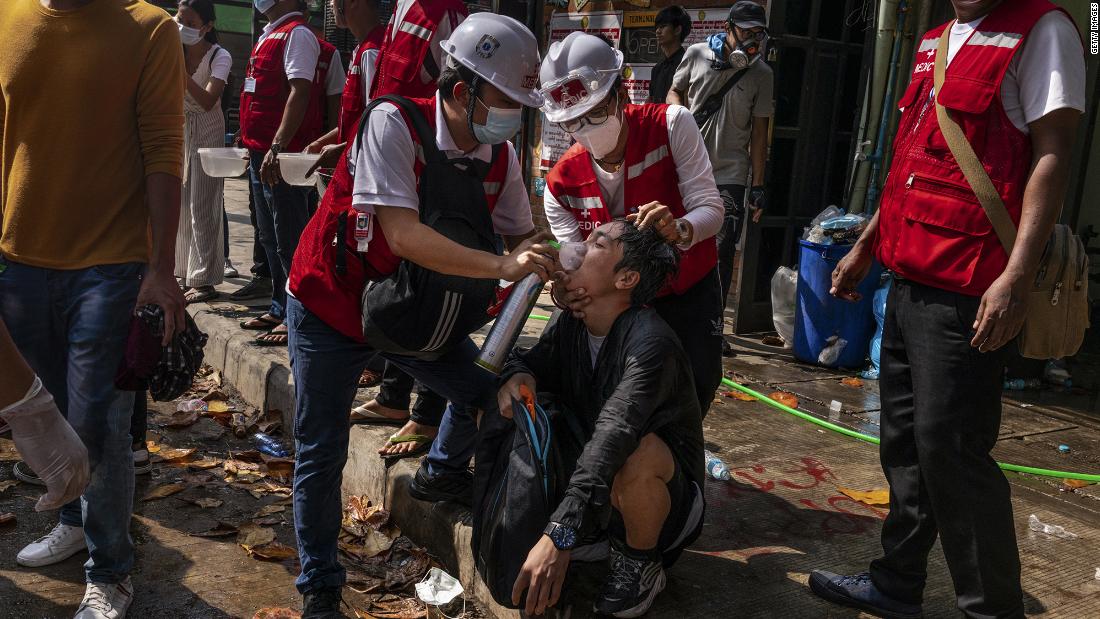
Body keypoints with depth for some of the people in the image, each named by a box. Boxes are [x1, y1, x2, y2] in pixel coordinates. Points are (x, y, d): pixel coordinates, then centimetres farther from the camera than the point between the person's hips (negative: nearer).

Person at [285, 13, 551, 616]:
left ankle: (444, 475, 39)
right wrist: (502, 266, -38)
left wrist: (543, 263, -24)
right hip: (331, 306, -5)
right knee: (322, 455, 1)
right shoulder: (394, 123, -26)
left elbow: (519, 235, -2)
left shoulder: (500, 156, -8)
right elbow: (403, 236, -35)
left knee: (488, 390, 8)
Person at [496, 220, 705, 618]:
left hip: (666, 494, -6)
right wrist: (518, 376, -23)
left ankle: (642, 565, -7)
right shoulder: (570, 323, -5)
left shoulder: (651, 342, -29)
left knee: (637, 452, -39)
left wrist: (561, 535, -50)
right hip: (594, 487, 7)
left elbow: (614, 434, -40)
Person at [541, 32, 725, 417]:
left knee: (694, 398, -4)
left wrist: (680, 230, -49)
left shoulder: (671, 125, -21)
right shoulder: (561, 185, -16)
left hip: (689, 295, -1)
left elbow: (710, 208, -25)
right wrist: (566, 292, -42)